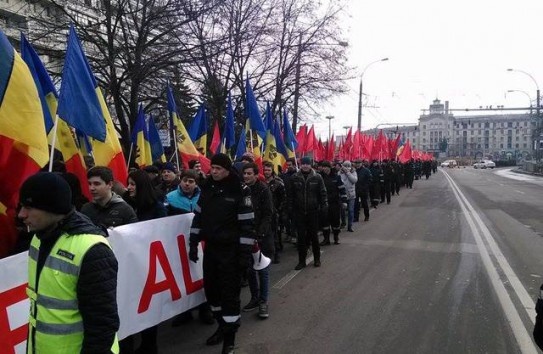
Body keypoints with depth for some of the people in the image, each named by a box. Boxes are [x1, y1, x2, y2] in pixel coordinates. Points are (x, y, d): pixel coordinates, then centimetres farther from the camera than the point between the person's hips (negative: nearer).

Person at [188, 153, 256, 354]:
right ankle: (222, 326, 33)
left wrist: (245, 253, -15)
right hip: (210, 248, 6)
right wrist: (193, 244, 11)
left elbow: (247, 225, -13)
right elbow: (198, 217, 13)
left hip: (231, 251, -6)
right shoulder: (207, 188, 5)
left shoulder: (240, 191, -13)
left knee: (230, 293, -1)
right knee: (211, 289, 14)